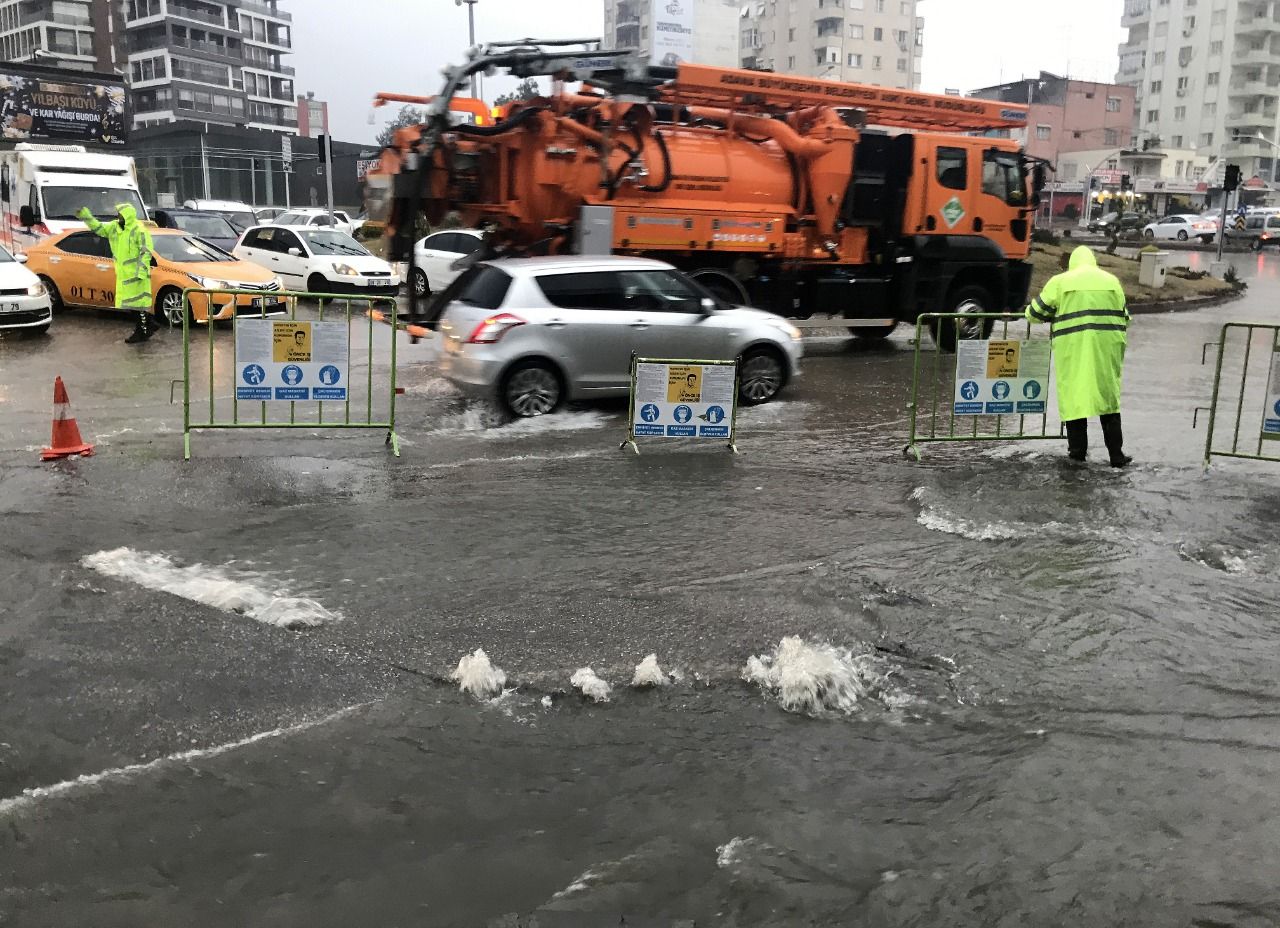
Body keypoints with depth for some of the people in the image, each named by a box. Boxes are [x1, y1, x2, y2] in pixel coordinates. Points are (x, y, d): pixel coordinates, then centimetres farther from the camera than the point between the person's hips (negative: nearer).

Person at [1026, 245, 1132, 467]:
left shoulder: (1060, 281, 6)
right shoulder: (1111, 281, 16)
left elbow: (1036, 313, 8)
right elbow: (1124, 318, 19)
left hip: (1072, 347, -2)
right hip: (1106, 347, 2)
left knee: (1074, 396, 5)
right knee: (1108, 397, 8)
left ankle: (1077, 450, 8)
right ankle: (1116, 454, 9)